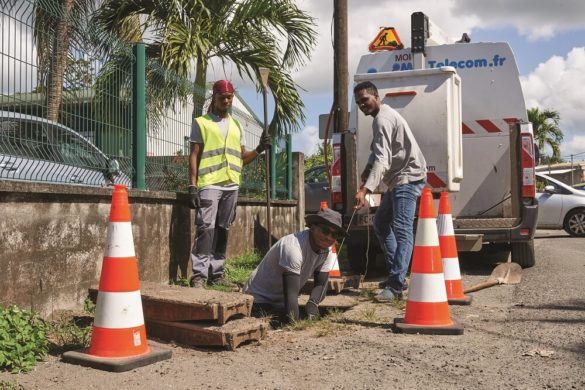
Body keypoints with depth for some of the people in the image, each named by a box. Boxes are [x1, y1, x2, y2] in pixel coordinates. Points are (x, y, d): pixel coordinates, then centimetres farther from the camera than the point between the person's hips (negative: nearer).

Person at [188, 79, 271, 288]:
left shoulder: (236, 125, 20)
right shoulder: (201, 122, 5)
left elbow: (242, 158, 20)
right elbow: (194, 155, -1)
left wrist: (259, 149, 0)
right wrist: (192, 186, -10)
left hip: (231, 185, 5)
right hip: (209, 184, -5)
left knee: (223, 229, 7)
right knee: (206, 227, -13)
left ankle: (216, 272, 13)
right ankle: (199, 274, -13)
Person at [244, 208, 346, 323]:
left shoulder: (326, 250, -7)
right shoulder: (293, 247, -31)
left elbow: (321, 284, -5)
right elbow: (291, 293, -36)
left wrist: (312, 304, -25)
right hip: (260, 300, -7)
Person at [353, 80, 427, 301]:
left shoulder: (383, 119, -17)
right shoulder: (383, 116, 16)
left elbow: (382, 159, -29)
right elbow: (378, 151, 26)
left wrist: (365, 189, -39)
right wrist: (368, 167, 6)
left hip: (407, 178, -12)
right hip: (400, 179, 12)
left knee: (402, 230, -17)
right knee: (380, 223, 18)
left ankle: (395, 287, -23)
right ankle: (397, 273, 21)